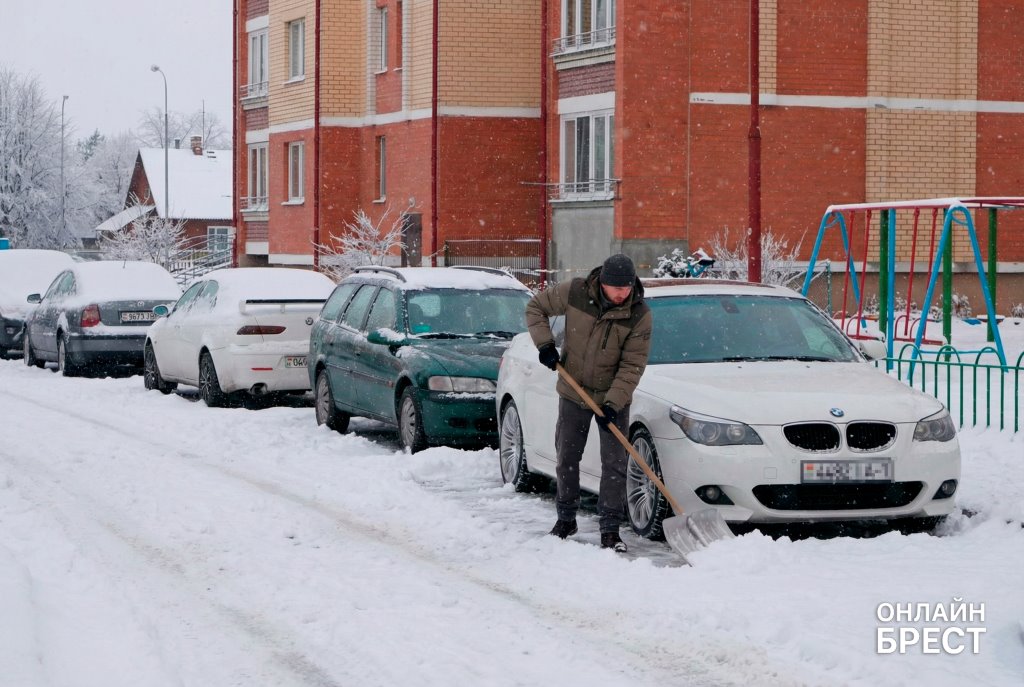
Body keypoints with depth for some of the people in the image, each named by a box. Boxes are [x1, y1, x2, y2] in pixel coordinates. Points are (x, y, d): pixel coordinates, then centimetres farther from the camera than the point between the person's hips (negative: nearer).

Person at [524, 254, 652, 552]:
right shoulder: (574, 292, -16)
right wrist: (545, 344, -12)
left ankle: (610, 530, 1)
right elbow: (535, 307, 0)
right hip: (573, 393, 2)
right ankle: (566, 519, 27)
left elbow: (632, 365, -17)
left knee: (614, 463, -4)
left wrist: (612, 403, -25)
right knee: (567, 458, 11)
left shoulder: (639, 314, -19)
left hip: (613, 398, -2)